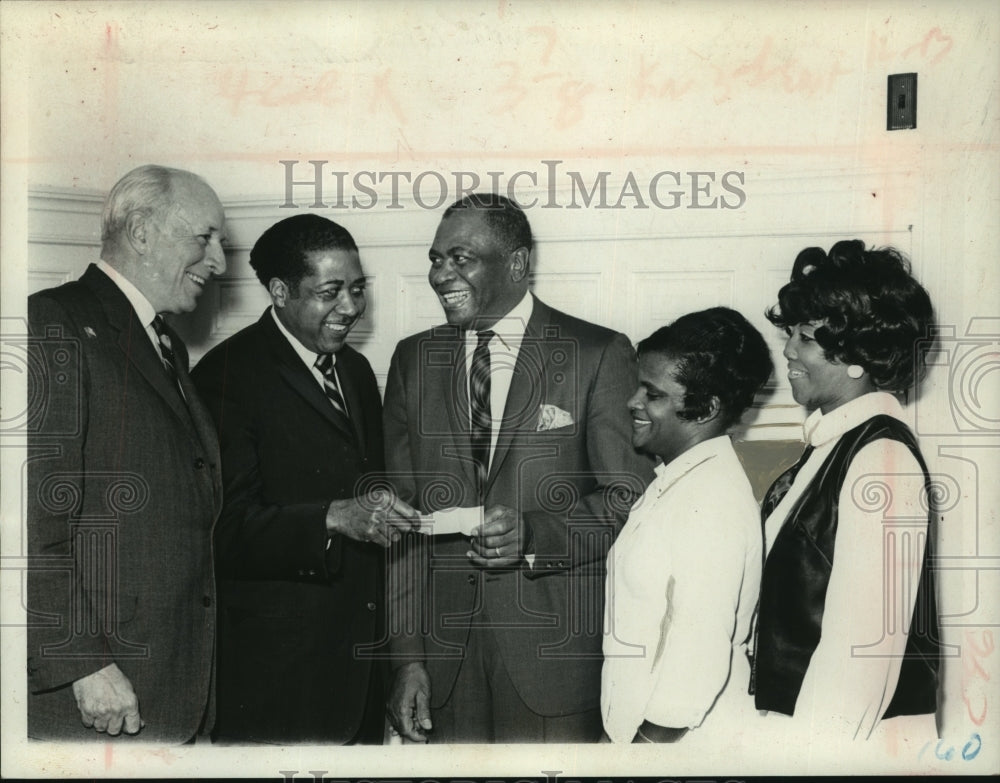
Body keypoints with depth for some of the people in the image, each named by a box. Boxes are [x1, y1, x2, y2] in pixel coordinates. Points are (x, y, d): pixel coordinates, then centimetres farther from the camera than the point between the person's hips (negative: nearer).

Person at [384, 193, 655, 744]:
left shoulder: (599, 355, -2)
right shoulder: (414, 361, 9)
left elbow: (631, 495, -4)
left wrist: (535, 533, -21)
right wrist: (407, 657, 1)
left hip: (556, 649, -3)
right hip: (443, 649, 3)